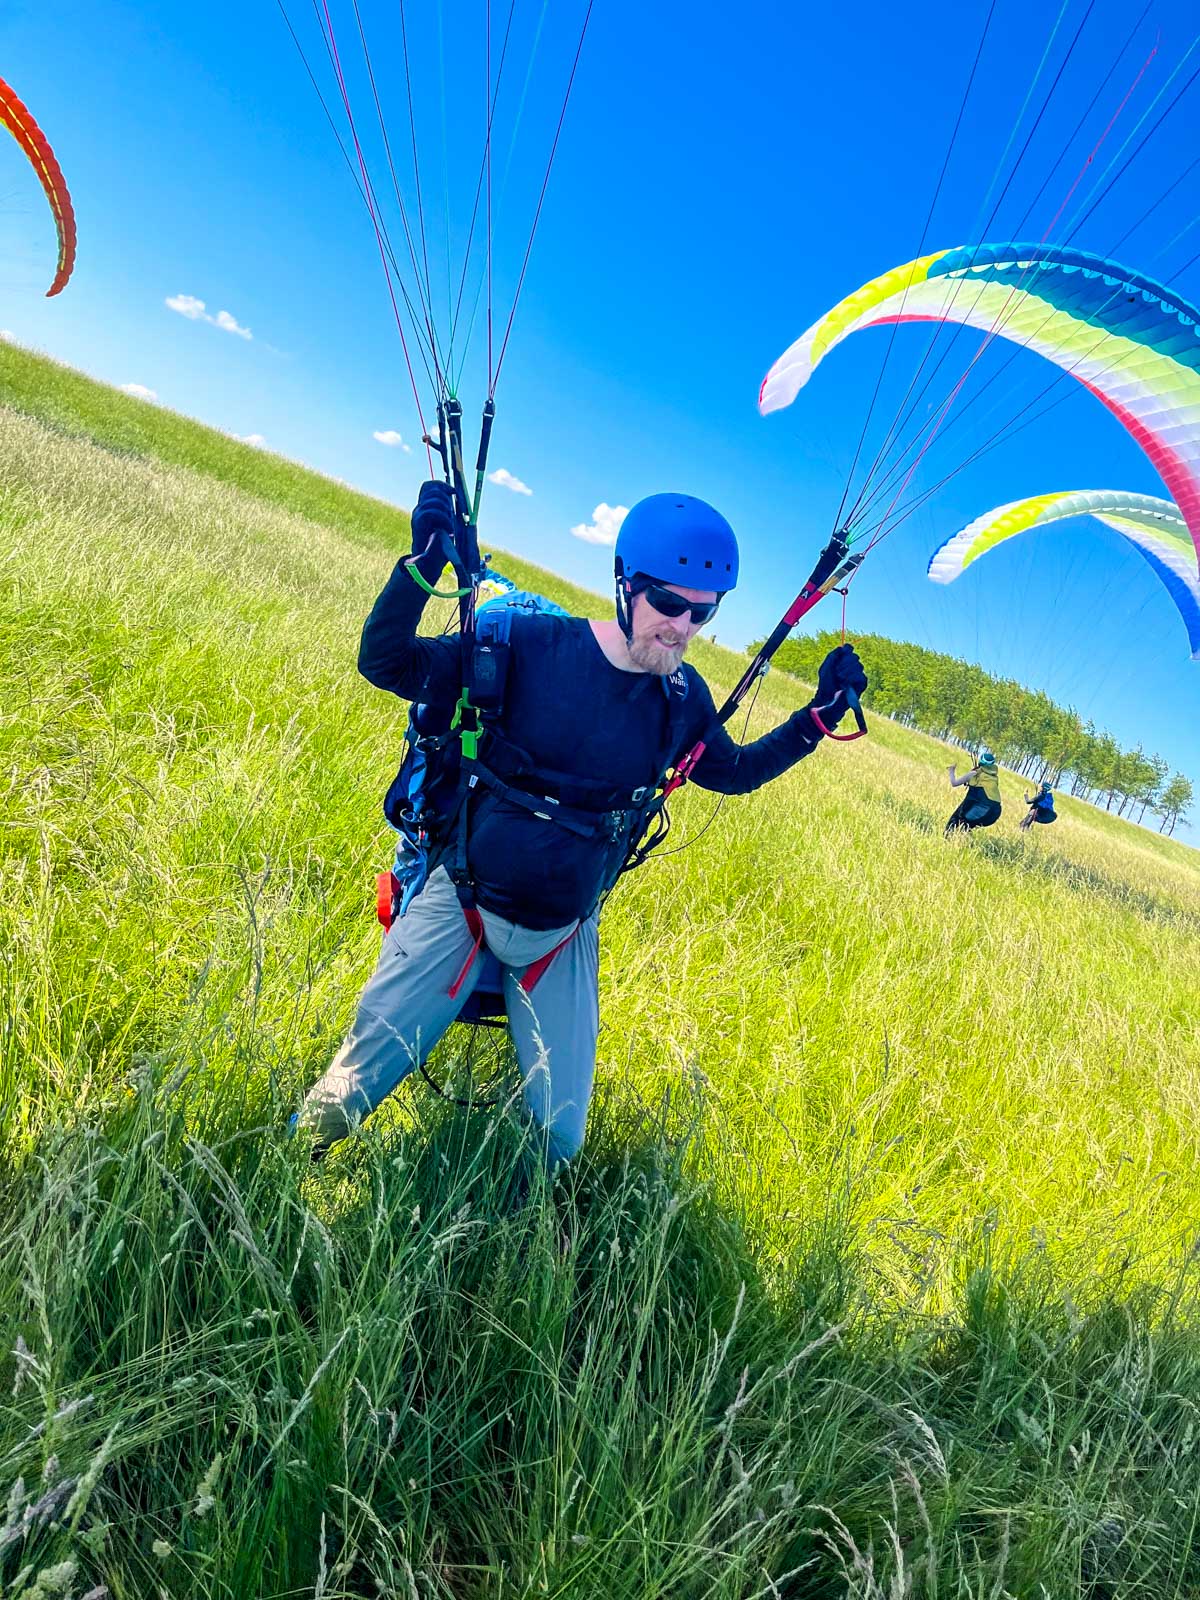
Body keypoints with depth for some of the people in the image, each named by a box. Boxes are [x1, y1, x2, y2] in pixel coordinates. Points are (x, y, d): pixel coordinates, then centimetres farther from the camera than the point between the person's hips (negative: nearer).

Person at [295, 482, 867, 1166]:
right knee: (354, 1087, -3)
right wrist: (424, 563, -30)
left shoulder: (683, 697, -3)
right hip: (459, 904, -2)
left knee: (558, 1140, 5)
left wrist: (819, 715, 3)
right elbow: (386, 663, -14)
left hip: (564, 938, 3)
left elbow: (733, 773, 16)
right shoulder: (531, 645, -15)